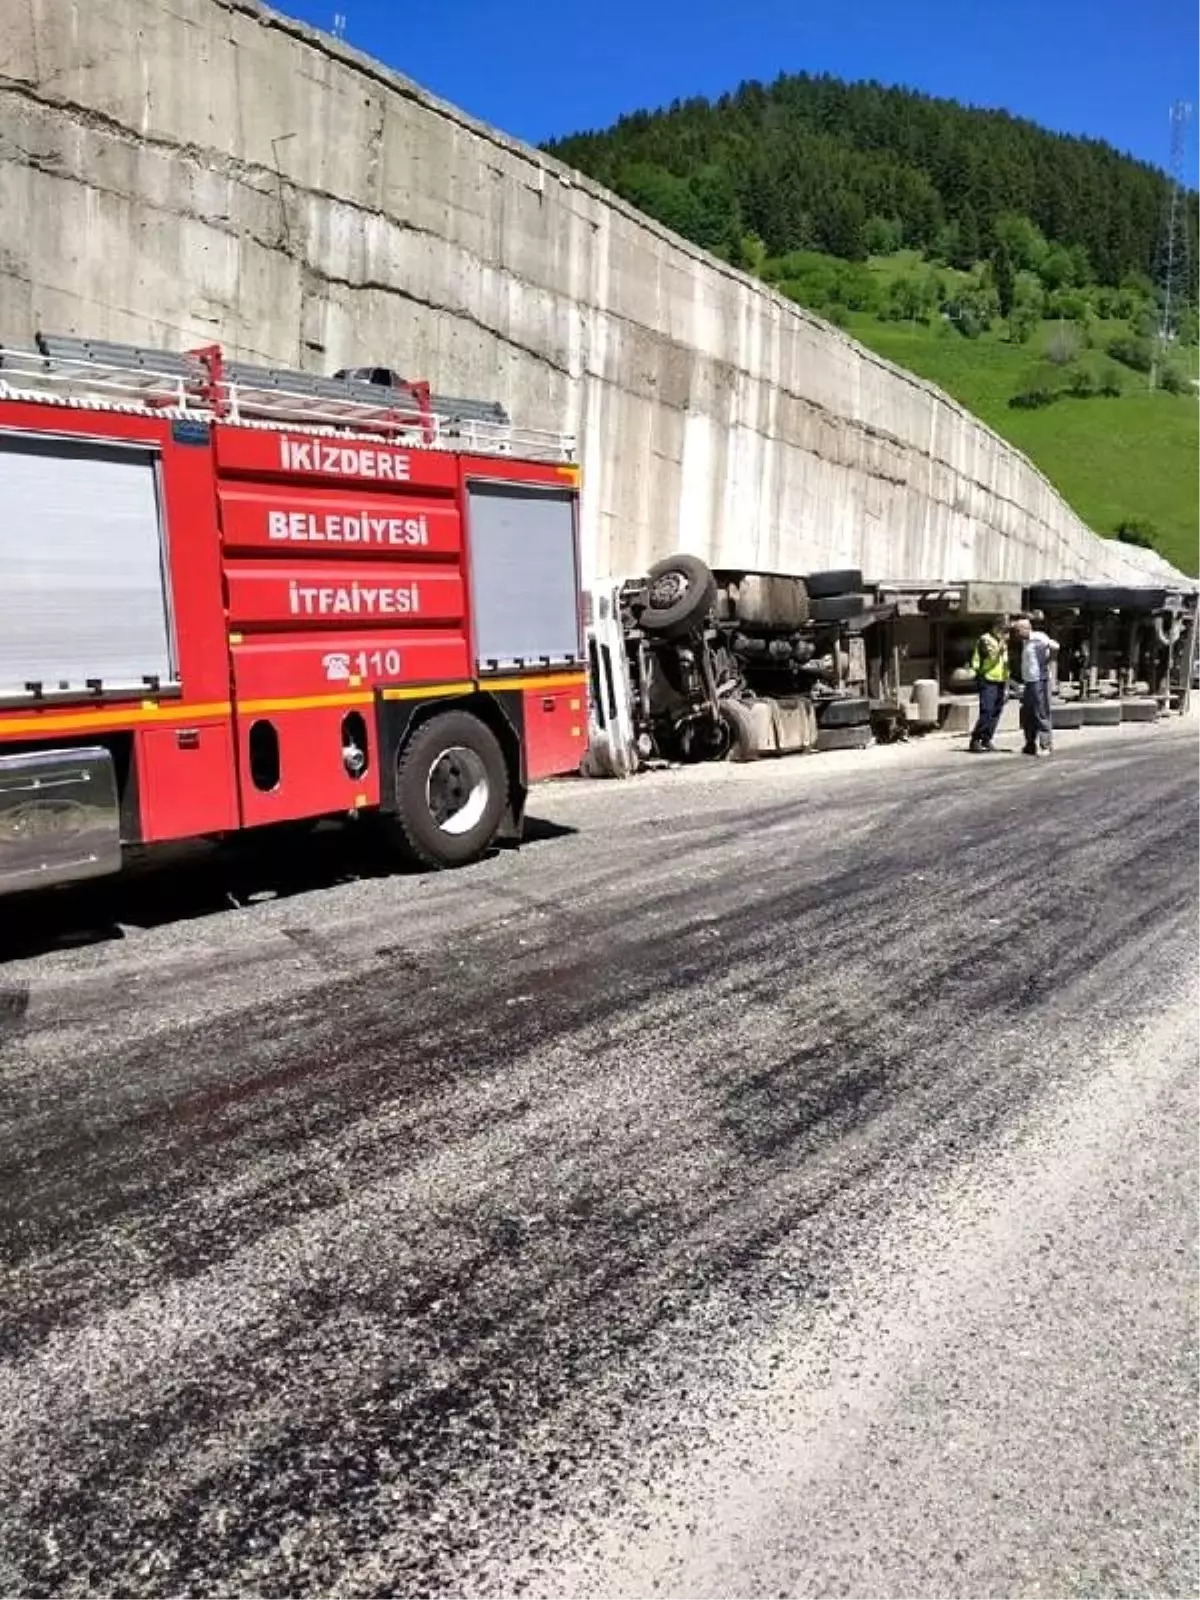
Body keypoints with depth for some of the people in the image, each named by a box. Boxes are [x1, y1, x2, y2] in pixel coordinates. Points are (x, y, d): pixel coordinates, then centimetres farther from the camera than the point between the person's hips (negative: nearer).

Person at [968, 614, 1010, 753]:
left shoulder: (1003, 642, 18)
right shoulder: (985, 639, -6)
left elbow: (1005, 664, 21)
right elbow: (992, 655, -22)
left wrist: (1006, 685, 17)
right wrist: (1002, 642, -15)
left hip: (1000, 682, 7)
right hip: (988, 681, -7)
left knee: (996, 714, 5)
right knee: (986, 713, -14)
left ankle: (987, 740, 14)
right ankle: (975, 741, -8)